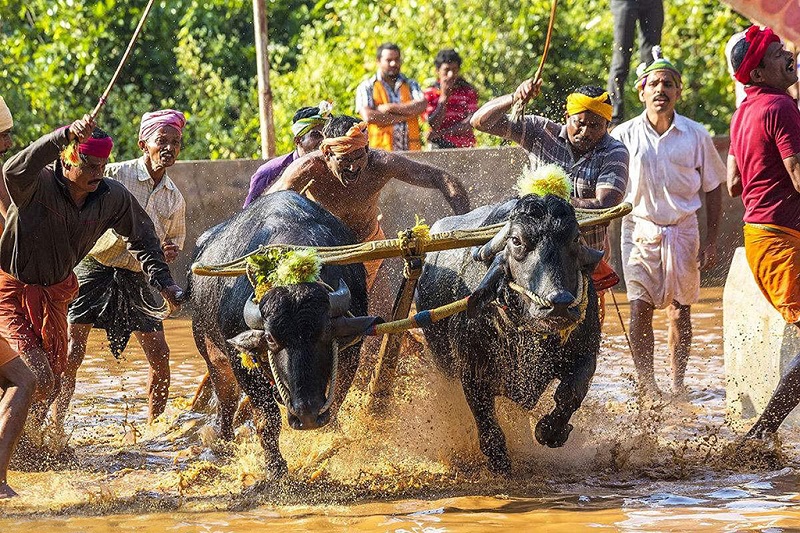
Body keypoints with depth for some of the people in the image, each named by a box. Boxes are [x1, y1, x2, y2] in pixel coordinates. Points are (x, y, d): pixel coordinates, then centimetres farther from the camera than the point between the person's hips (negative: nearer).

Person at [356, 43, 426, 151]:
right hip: (382, 150, -2)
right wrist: (406, 115, -5)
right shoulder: (367, 87, 8)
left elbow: (422, 106, -2)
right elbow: (368, 116, -8)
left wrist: (391, 108, -8)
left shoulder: (411, 85, 17)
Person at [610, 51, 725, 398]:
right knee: (640, 308, -9)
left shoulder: (695, 135, 0)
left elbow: (712, 189, 7)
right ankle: (646, 384, -4)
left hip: (682, 230, 1)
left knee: (680, 310, 5)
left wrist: (711, 241, 1)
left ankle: (678, 383, 16)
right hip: (639, 229, -1)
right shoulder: (624, 135, -1)